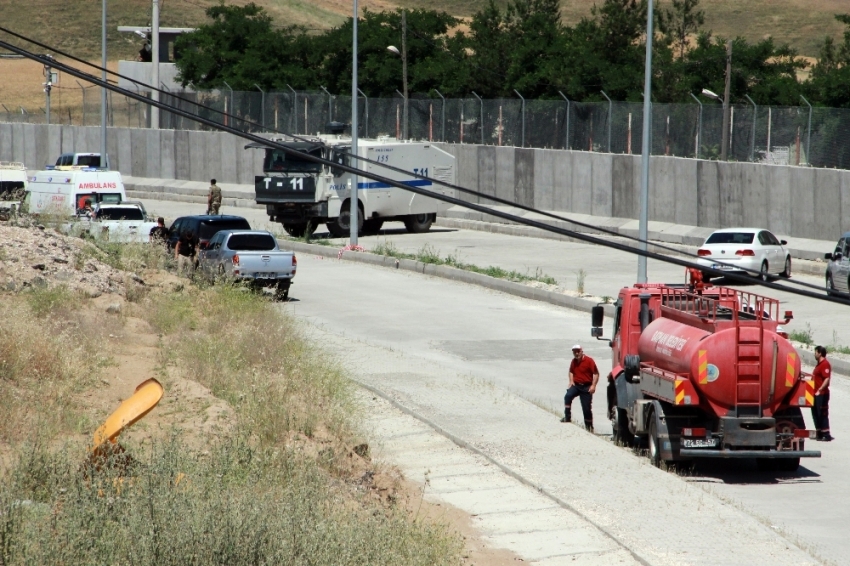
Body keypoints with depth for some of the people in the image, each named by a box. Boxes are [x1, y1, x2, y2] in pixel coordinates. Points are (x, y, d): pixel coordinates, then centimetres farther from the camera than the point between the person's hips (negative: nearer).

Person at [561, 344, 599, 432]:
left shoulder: (589, 360, -10)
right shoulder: (573, 362, 7)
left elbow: (596, 373, -10)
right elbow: (571, 371, 26)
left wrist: (593, 385, -18)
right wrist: (571, 381, 8)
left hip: (586, 387, -4)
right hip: (576, 385, 4)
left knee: (586, 407, -1)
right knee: (568, 396, -25)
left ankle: (589, 425, 12)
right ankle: (567, 417, -21)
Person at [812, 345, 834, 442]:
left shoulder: (825, 364, -16)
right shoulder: (819, 364, 18)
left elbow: (827, 379, -25)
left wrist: (820, 390, -30)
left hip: (822, 394, -11)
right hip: (816, 394, 11)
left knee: (823, 414, -9)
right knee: (815, 413, 14)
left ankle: (826, 435, -9)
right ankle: (819, 434, 21)